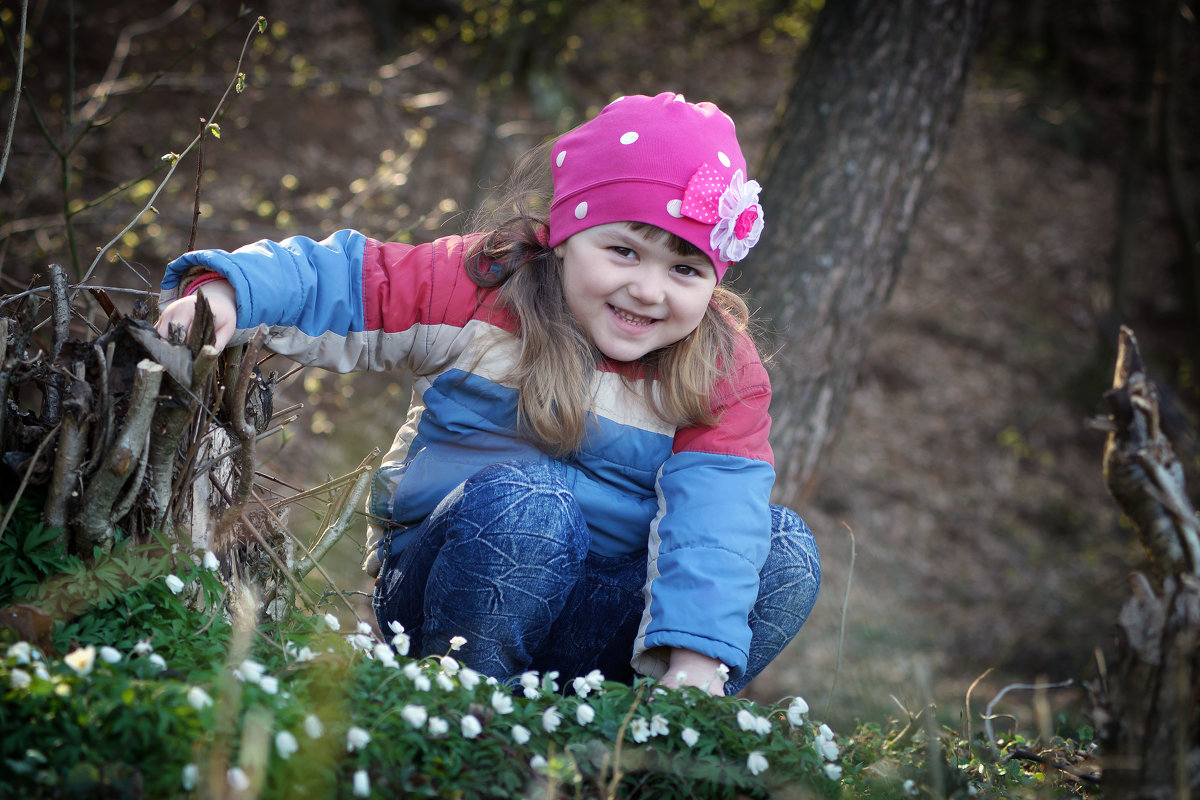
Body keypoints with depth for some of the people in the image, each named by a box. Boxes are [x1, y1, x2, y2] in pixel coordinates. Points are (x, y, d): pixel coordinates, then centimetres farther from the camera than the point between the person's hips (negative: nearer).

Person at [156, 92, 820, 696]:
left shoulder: (722, 370, -6)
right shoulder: (482, 287, -8)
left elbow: (712, 505, -20)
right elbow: (337, 283, -4)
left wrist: (695, 659, -34)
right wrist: (228, 289, -26)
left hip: (599, 615, 3)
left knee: (785, 551, -19)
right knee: (519, 500, -36)